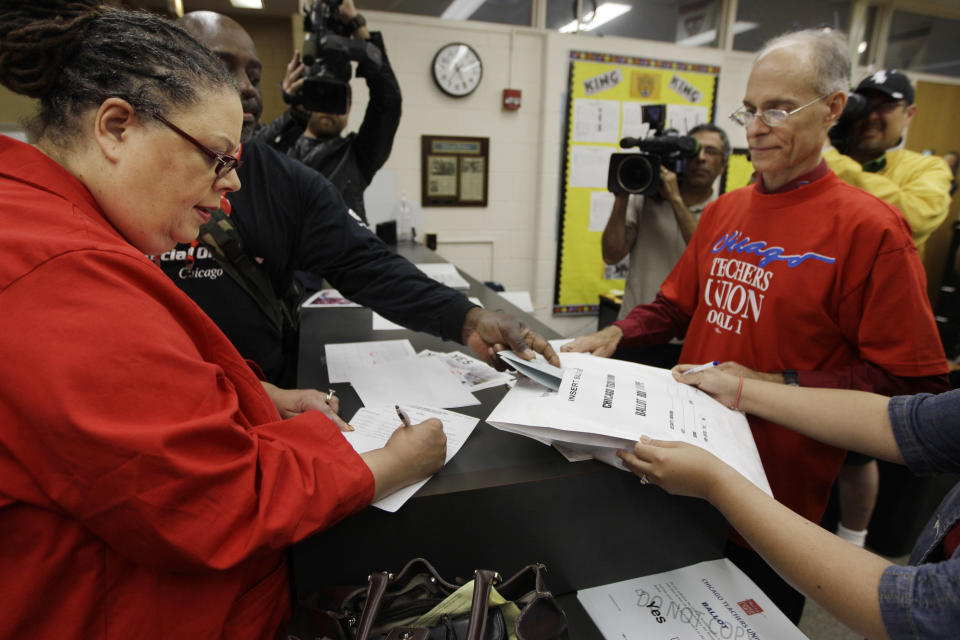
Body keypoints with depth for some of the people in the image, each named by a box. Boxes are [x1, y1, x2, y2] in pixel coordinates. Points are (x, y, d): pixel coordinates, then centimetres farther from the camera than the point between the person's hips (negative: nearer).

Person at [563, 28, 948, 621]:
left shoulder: (870, 228, -16)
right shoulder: (723, 211, 4)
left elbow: (913, 381, -15)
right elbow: (677, 305, 12)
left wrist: (773, 386, -23)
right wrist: (615, 335, -5)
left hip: (778, 485, -5)